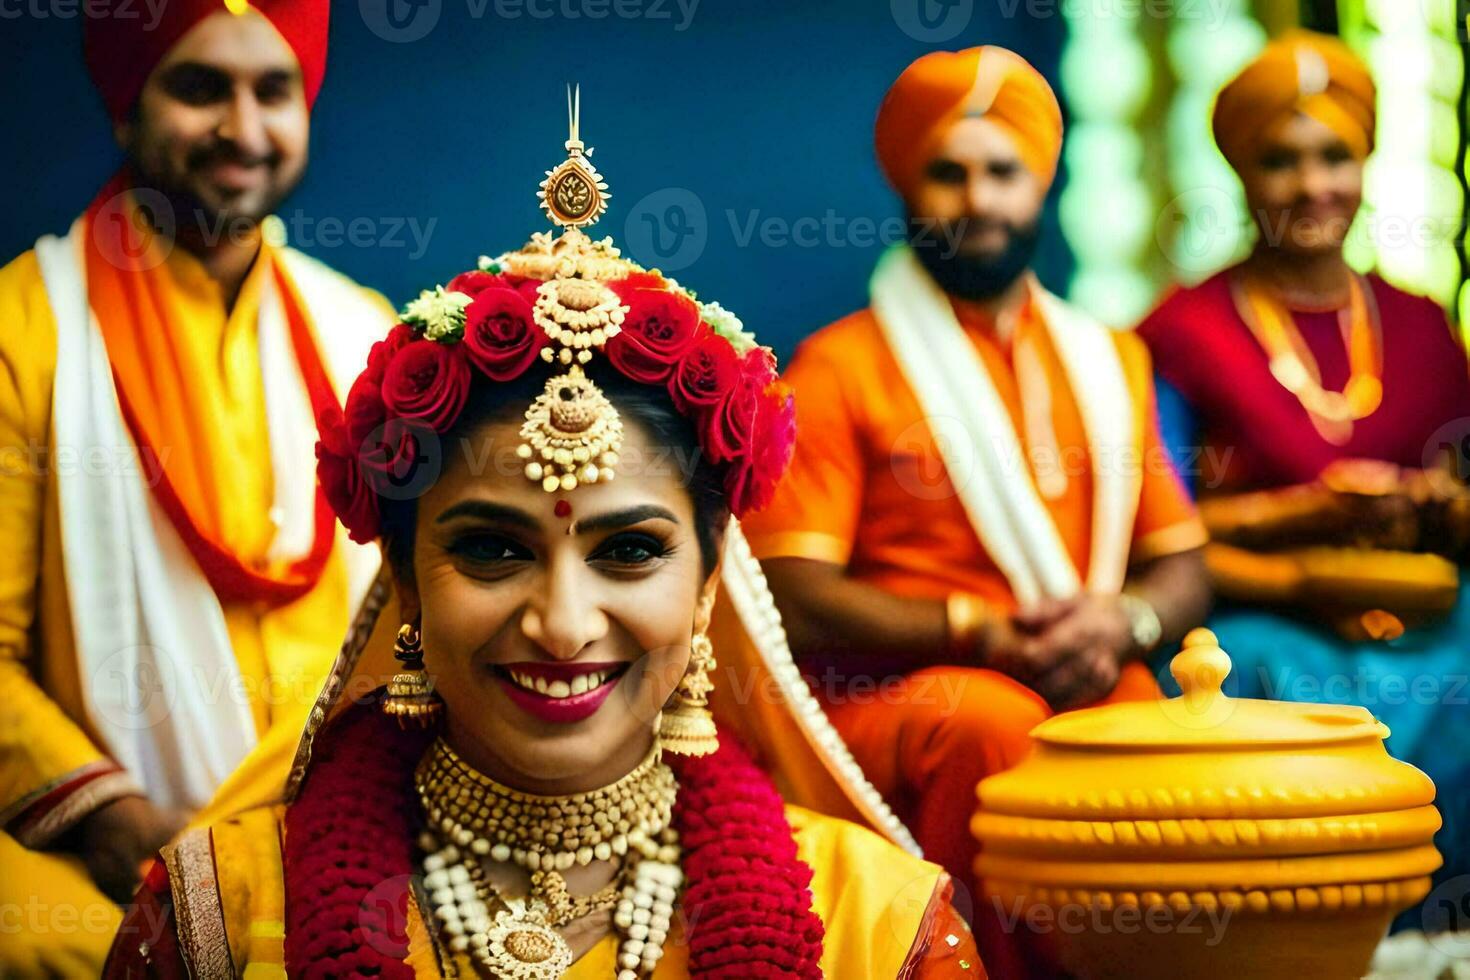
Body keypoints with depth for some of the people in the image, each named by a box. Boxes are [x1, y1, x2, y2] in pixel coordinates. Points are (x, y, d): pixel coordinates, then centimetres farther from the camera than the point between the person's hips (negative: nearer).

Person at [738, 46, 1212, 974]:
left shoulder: (1109, 360, 21)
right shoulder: (839, 367, 4)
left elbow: (1182, 567, 19)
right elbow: (793, 593, -5)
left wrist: (1123, 620, -4)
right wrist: (977, 633, -14)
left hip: (1091, 687, 4)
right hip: (892, 691, -3)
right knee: (994, 726, -37)